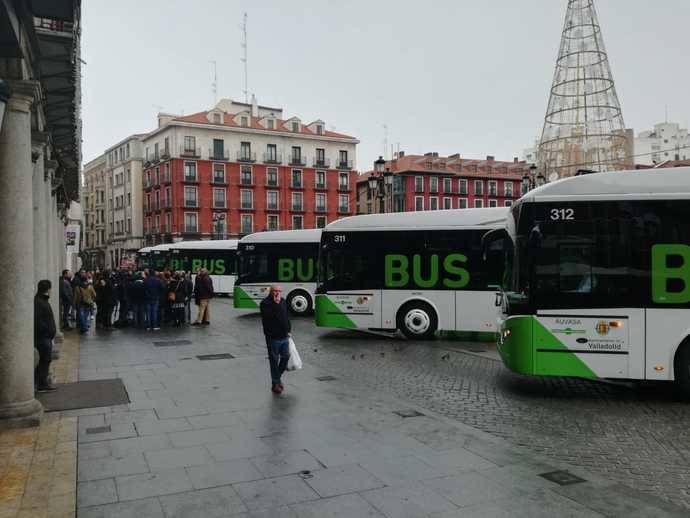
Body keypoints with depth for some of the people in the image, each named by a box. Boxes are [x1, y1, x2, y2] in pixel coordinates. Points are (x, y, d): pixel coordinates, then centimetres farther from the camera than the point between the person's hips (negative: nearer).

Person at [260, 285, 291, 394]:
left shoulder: (283, 301, 11)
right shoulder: (265, 303, -9)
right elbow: (268, 315, -25)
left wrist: (288, 330, 14)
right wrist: (275, 304, -25)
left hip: (284, 337, 6)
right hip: (273, 337, -6)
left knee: (286, 357, 10)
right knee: (274, 360, 2)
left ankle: (278, 377, 31)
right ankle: (275, 383, 12)